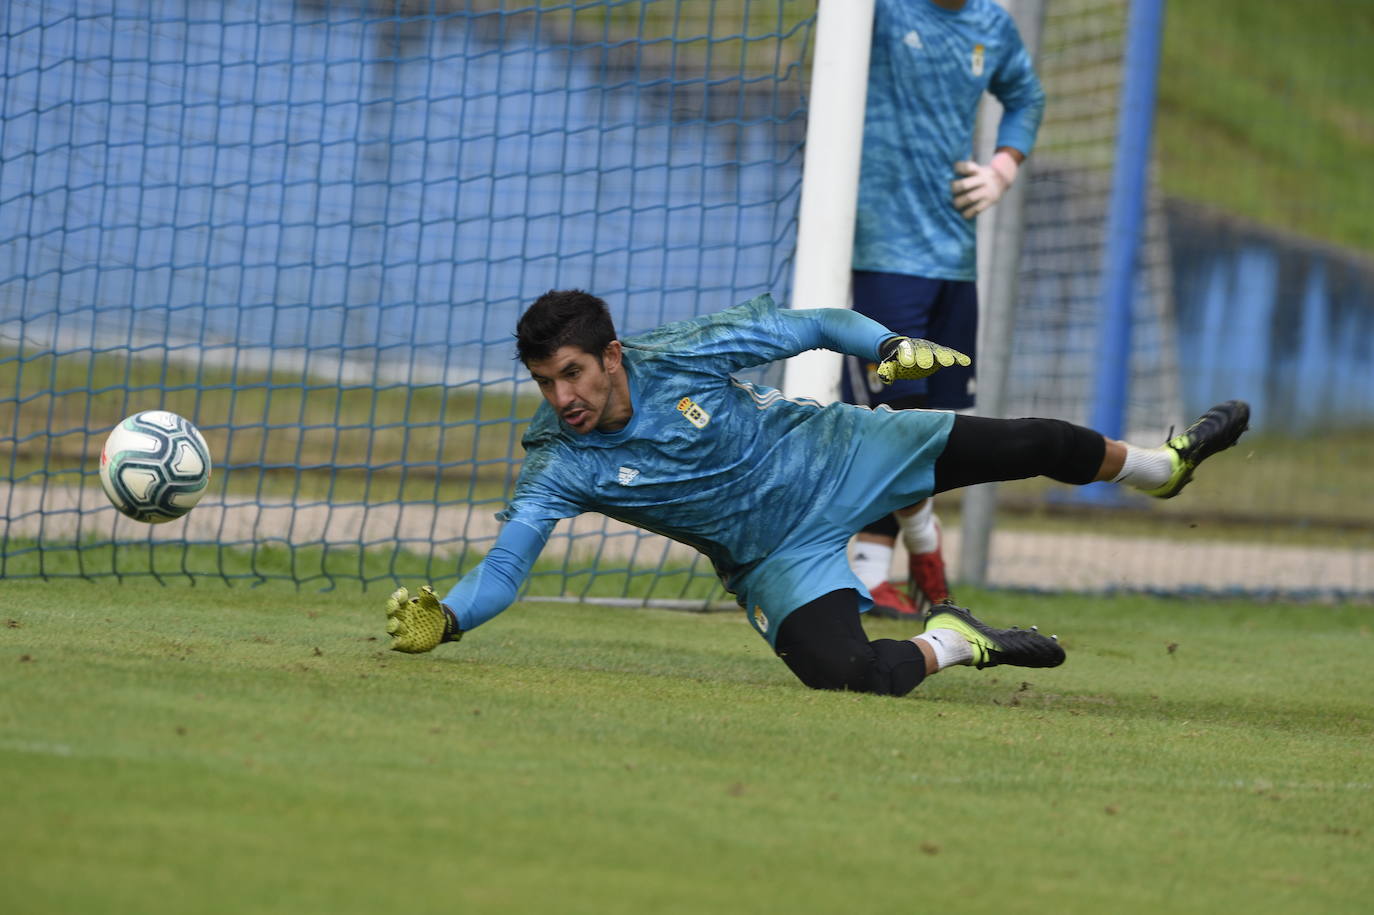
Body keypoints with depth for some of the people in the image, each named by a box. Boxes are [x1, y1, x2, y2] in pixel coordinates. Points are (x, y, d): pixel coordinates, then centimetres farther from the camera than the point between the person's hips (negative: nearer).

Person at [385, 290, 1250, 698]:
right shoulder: (558, 467, -24)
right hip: (778, 556, 0)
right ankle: (952, 644, 5)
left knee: (1034, 444, 7)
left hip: (835, 454, 0)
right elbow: (502, 569, -30)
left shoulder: (681, 357, -24)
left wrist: (888, 346, -26)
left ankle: (1161, 464, 39)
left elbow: (806, 324, -13)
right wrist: (444, 617, -49)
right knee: (847, 674, -28)